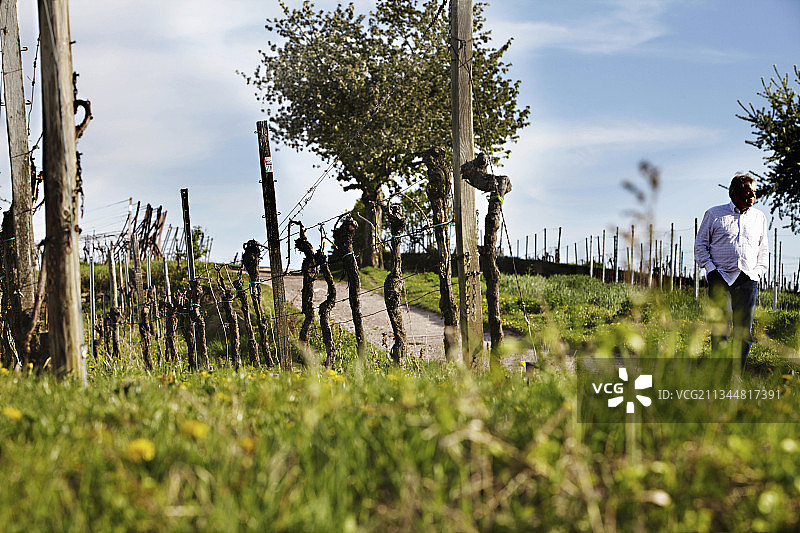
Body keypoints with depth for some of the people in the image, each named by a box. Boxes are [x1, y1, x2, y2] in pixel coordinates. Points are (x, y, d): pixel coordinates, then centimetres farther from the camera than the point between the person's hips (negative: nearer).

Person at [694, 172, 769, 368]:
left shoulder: (759, 217, 17)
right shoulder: (714, 214, 8)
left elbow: (764, 249, 23)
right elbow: (700, 244, 11)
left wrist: (758, 271, 8)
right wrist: (710, 268, -2)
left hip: (747, 279, 3)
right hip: (721, 277, -3)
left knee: (744, 330, -2)